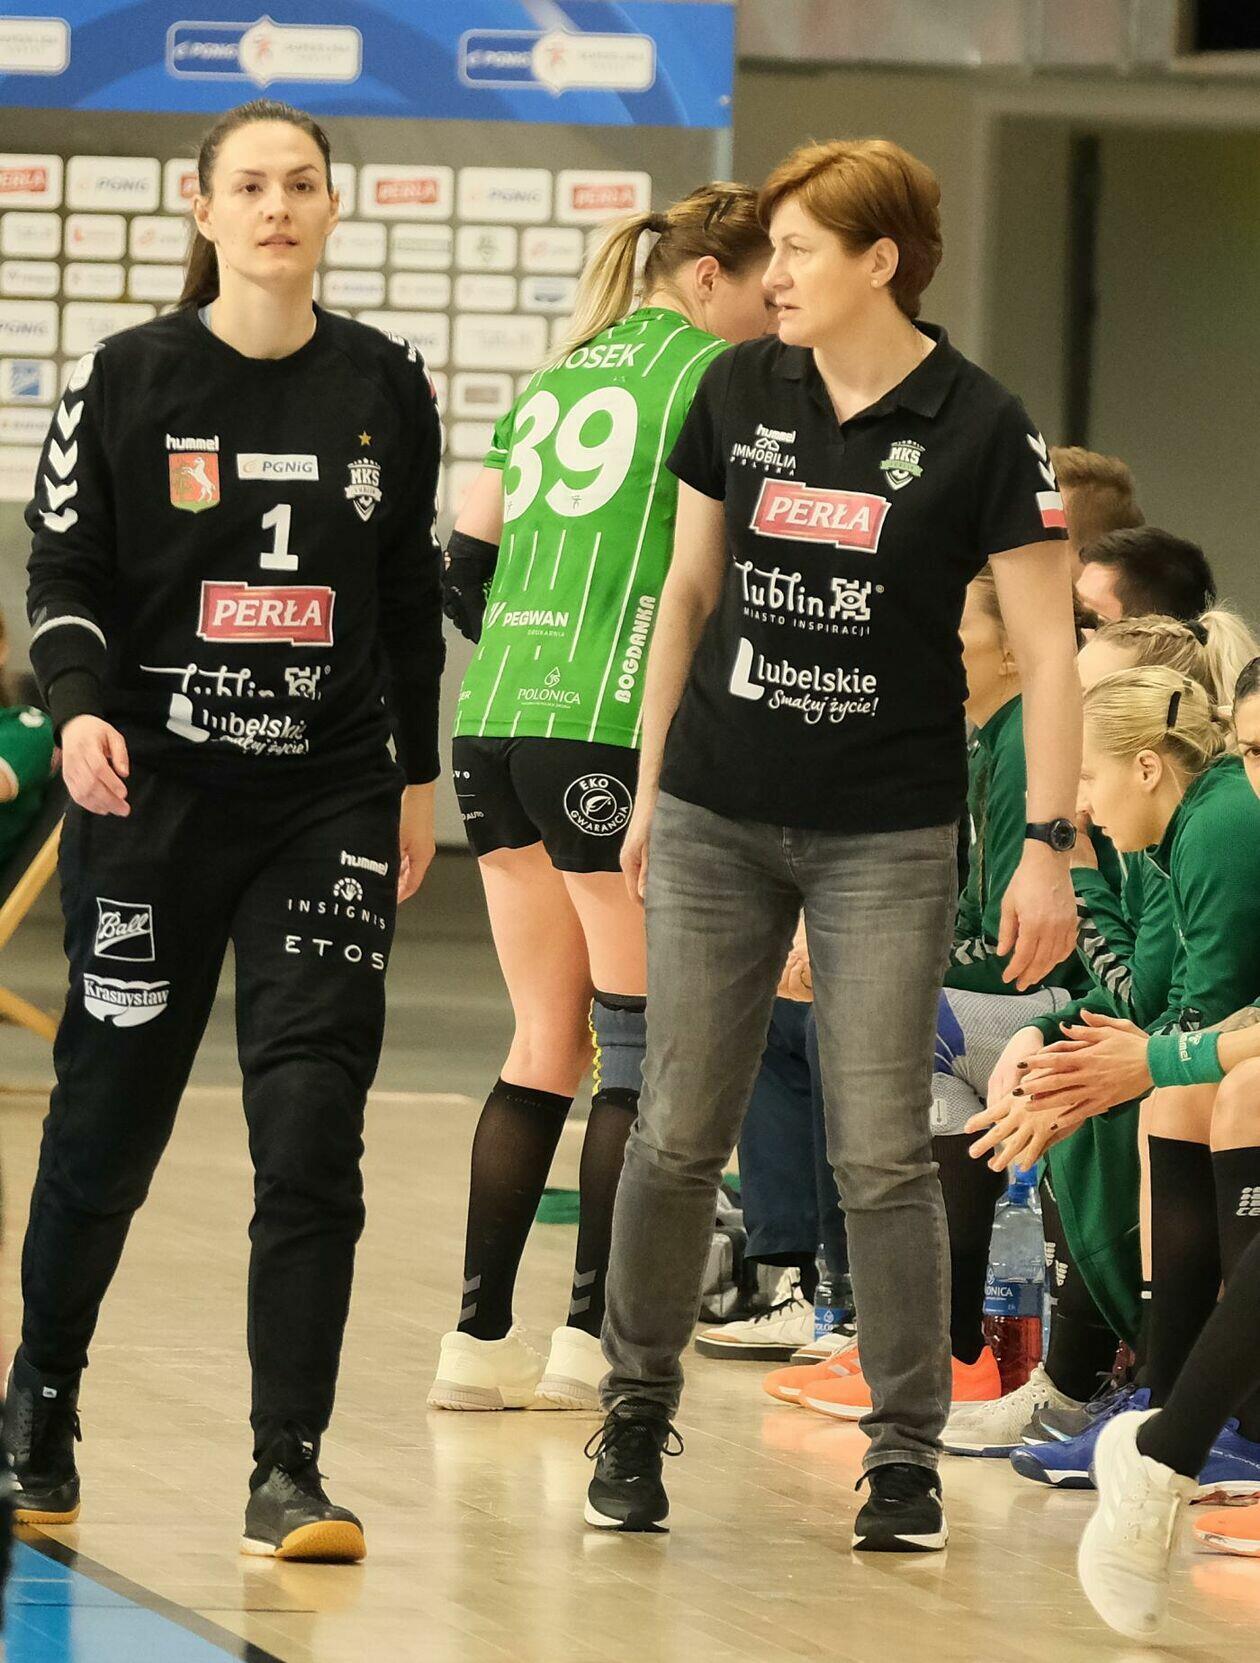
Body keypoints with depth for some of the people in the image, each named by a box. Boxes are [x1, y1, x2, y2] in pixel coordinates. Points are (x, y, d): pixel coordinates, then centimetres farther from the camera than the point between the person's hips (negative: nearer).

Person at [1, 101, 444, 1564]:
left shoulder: (385, 388, 5)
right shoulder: (127, 379, -2)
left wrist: (418, 776, 15)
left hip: (330, 803, 1)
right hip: (152, 790, -1)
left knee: (312, 1131, -9)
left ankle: (288, 1471, -6)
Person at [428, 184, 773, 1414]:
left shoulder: (552, 380, 19)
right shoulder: (707, 372, -2)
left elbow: (464, 570, 18)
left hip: (494, 724, 7)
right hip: (615, 734, -7)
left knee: (546, 1042, 12)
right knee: (640, 1044, 1)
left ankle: (480, 1337, 10)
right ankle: (591, 1336, 0)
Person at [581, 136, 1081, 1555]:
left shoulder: (980, 429, -8)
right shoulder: (738, 393, 3)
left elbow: (1045, 650, -7)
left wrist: (1048, 848, -12)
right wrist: (650, 778, 13)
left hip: (887, 836, -3)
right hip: (718, 819, 3)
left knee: (882, 1154, -5)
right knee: (678, 1132, 4)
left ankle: (905, 1453, 5)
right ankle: (637, 1410, 20)